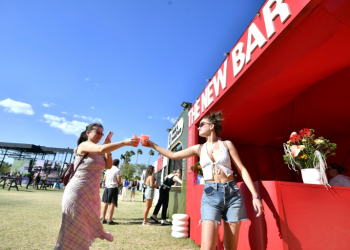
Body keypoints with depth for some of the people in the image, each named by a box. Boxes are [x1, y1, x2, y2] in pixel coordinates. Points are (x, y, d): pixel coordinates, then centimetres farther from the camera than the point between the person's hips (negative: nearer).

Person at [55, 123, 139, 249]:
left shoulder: (98, 153, 11)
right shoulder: (84, 145, -13)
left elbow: (108, 166, 3)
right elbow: (101, 149, -32)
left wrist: (108, 148, -5)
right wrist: (124, 142, -34)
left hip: (92, 193, 8)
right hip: (78, 192, -7)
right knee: (73, 230, 5)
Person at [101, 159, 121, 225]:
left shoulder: (108, 169, 10)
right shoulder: (117, 170, -8)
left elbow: (104, 178, 21)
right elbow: (119, 181, -11)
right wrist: (117, 183, 10)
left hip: (107, 187, 6)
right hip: (113, 188, -6)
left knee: (105, 203, 11)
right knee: (112, 203, -2)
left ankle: (103, 219, 18)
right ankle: (110, 220, -1)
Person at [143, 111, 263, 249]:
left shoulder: (227, 144, 4)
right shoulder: (199, 148, 9)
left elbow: (242, 170, 2)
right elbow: (173, 155, 7)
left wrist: (255, 196, -5)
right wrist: (153, 145, 7)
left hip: (232, 193, 0)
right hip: (210, 195, 1)